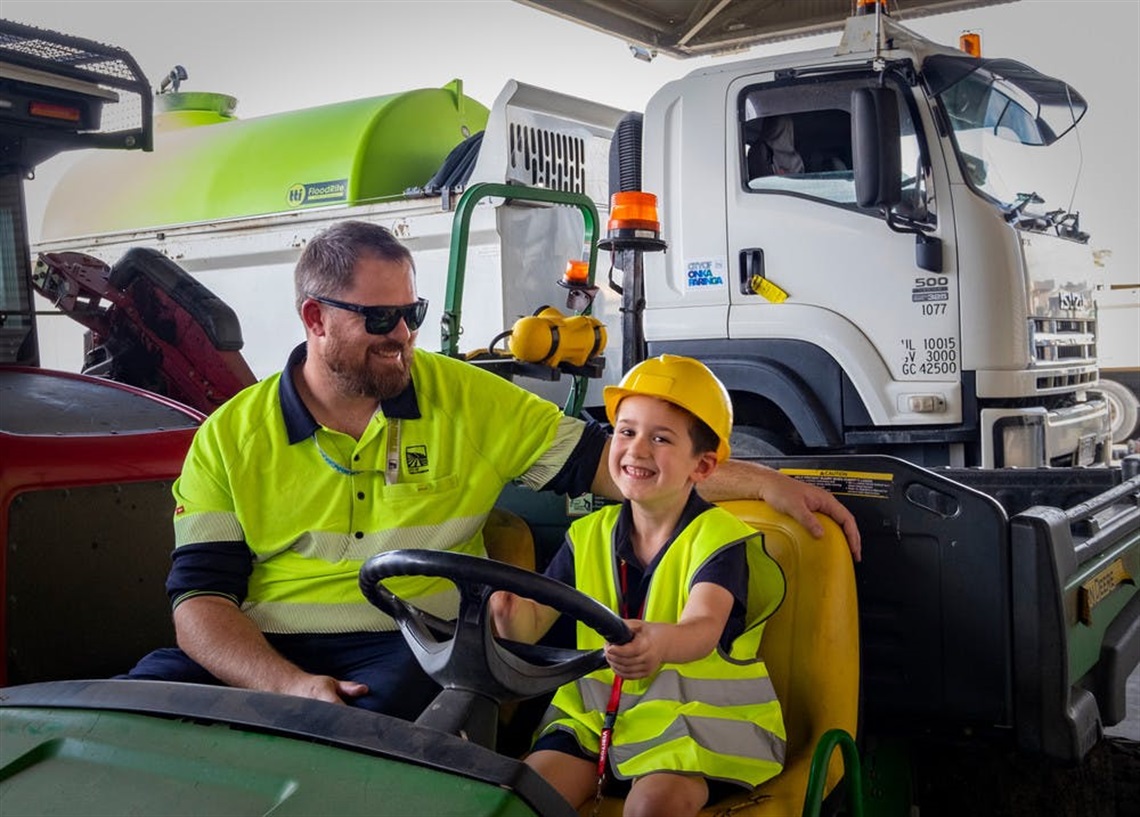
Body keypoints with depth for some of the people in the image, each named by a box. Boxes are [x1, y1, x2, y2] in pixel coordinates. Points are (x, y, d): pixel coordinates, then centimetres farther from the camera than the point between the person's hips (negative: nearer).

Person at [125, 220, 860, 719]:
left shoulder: (466, 400, 7)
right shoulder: (231, 437, 4)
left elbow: (606, 459, 6)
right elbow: (201, 598, -1)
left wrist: (760, 481, -1)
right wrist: (289, 685, -20)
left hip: (409, 647, -1)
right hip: (259, 658, 1)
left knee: (383, 711, -34)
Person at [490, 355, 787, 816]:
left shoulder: (719, 537, -10)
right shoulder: (589, 535, 6)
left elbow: (703, 628, -29)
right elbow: (532, 625, -2)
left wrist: (661, 643, -53)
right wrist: (510, 608, -27)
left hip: (700, 716, -4)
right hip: (597, 712, 4)